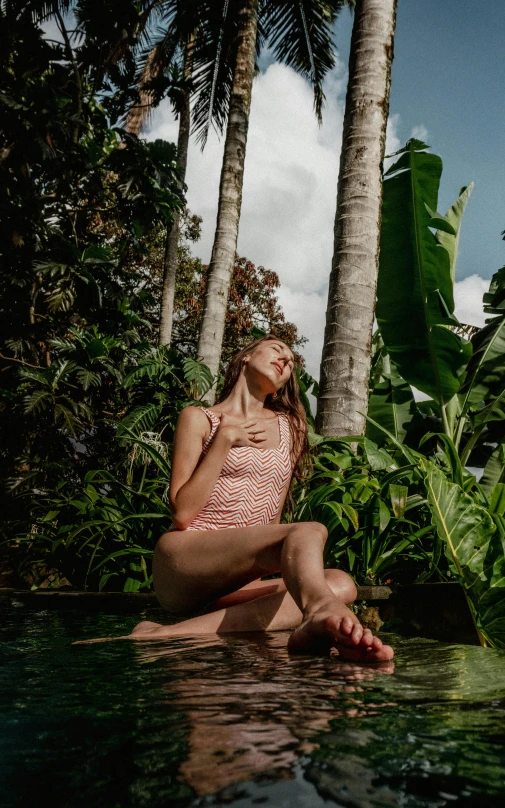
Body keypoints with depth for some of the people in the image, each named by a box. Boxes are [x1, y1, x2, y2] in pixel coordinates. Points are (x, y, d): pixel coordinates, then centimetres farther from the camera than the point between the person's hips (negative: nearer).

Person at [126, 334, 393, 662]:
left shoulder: (291, 427, 20)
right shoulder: (200, 419, 8)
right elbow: (182, 514, -4)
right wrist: (225, 438, -5)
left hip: (233, 586, 5)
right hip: (180, 564, -5)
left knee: (341, 584, -25)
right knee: (308, 532, -28)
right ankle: (323, 612, -65)